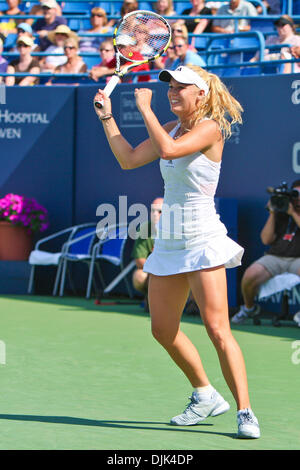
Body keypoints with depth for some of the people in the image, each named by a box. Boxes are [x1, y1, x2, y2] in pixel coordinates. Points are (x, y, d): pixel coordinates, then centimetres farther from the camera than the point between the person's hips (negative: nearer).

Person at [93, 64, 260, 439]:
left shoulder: (210, 128, -11)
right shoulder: (172, 128, 12)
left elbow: (168, 150, -27)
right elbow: (128, 159, 14)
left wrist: (144, 108, -16)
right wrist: (107, 117, 8)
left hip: (202, 241, -8)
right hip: (168, 241, 8)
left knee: (217, 330, -15)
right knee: (163, 329, 12)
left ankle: (245, 413, -11)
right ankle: (205, 396, 29)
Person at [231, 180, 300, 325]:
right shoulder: (280, 214, 19)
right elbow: (266, 240, 10)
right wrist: (272, 214, 4)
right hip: (275, 257, 3)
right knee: (250, 275, -26)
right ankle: (249, 307, 7)